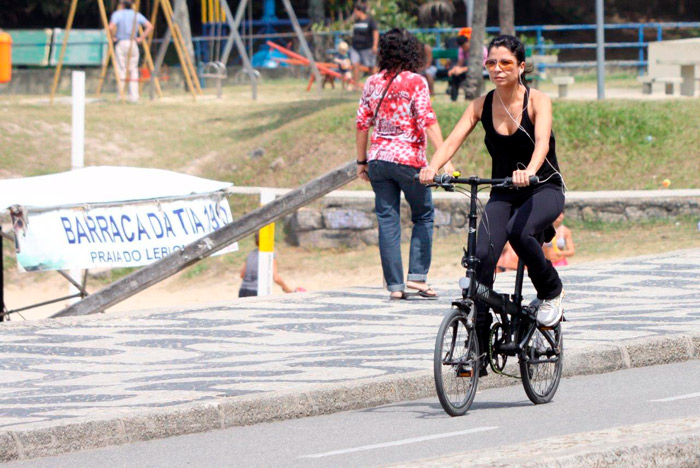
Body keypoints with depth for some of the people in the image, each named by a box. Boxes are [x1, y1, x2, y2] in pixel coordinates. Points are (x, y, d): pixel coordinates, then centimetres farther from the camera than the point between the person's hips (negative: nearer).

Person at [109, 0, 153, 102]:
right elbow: (150, 26, 2)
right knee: (133, 70, 8)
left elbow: (111, 27, -20)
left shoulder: (117, 14, -3)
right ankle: (133, 96, 5)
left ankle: (120, 96, -3)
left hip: (121, 44, -3)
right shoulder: (136, 14, 8)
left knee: (121, 70, 0)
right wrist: (141, 38, 5)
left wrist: (113, 36, -3)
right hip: (133, 44, 3)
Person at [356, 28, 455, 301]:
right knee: (423, 216, 12)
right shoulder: (415, 82, -5)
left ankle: (394, 285, 2)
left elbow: (362, 123, 10)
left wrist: (362, 162, 18)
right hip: (408, 158, -4)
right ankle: (417, 275, 1)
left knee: (387, 221, 5)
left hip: (378, 158, 4)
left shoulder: (373, 83, 8)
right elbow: (427, 121, -14)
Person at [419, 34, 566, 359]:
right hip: (502, 194, 3)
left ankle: (551, 293, -7)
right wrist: (432, 167, -35)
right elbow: (453, 141, -14)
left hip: (543, 189, -3)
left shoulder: (537, 101, -12)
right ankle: (478, 343, -14)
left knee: (518, 232, -34)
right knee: (483, 255, -19)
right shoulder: (481, 106, -2)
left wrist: (529, 171, -50)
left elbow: (542, 141, -29)